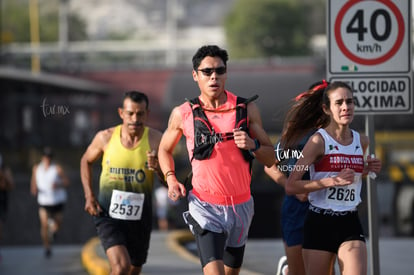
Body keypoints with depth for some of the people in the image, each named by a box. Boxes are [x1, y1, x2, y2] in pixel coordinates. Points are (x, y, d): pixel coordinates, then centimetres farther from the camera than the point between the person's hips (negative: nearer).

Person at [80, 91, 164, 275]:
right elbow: (86, 161, 13)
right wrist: (89, 196, 2)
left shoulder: (155, 140, -10)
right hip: (109, 214, -2)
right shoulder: (106, 137, -8)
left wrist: (157, 168, -33)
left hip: (140, 217, 2)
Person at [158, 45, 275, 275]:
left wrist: (253, 145, -16)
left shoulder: (247, 109, 2)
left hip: (241, 206, 3)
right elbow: (165, 149, 17)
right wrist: (171, 178, 0)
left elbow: (271, 159, 5)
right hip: (206, 206, -3)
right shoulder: (183, 114, -1)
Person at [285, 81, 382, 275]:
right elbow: (291, 186, -14)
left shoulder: (362, 141, 7)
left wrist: (367, 170, 7)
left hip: (350, 223, 3)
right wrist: (332, 181, -21)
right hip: (319, 224, -3)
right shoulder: (319, 141, -8)